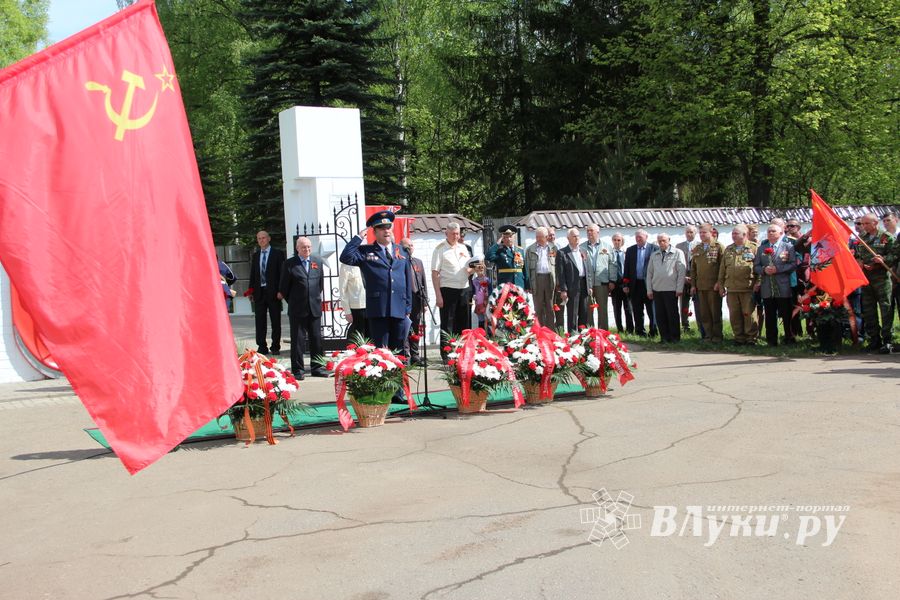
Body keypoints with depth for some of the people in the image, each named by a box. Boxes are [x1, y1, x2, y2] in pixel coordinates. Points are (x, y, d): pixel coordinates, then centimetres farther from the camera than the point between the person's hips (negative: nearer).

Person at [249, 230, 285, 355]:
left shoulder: (278, 254, 1)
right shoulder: (255, 255, 15)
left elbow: (282, 272, -4)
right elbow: (252, 274, 16)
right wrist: (251, 291, 7)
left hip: (273, 292, -4)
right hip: (259, 292, 4)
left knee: (275, 321, 2)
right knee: (260, 321, 4)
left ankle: (275, 347, 7)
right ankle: (262, 347, 9)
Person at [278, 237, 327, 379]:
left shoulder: (318, 262, 8)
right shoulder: (290, 263, -3)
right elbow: (284, 286, 1)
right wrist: (291, 302, 6)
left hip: (315, 307, 4)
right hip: (297, 309, -4)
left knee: (316, 338, 8)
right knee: (298, 339, 1)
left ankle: (317, 367, 18)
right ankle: (298, 369, 7)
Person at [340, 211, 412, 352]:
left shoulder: (402, 251, 15)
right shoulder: (365, 251, 6)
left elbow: (408, 281, 15)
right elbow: (346, 258, -11)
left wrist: (408, 308, 11)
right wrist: (359, 237, -7)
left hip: (399, 310, 3)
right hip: (377, 310, -3)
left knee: (398, 351, 7)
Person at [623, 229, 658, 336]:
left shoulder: (654, 248, 1)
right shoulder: (630, 250, 11)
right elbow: (627, 268, 10)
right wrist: (626, 284, 4)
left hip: (650, 283, -3)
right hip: (635, 284, 3)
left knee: (651, 310, 2)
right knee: (637, 311, 7)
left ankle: (653, 332, 11)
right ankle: (640, 331, 15)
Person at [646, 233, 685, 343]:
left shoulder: (677, 253, 2)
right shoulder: (654, 255, 14)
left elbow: (681, 272, -3)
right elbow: (649, 273, 14)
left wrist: (679, 289, -9)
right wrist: (649, 290, 7)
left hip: (671, 289, -4)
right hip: (657, 290, 4)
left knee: (672, 314, 0)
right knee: (660, 315, 4)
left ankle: (675, 337, 9)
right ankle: (665, 337, 12)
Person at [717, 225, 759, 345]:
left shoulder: (754, 248, 1)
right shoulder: (728, 249, 16)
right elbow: (722, 268, 18)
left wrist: (757, 285, -10)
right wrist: (721, 285, 13)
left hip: (748, 289, -5)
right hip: (731, 289, 5)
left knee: (749, 314, -2)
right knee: (734, 315, 6)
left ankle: (751, 337, 7)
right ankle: (739, 338, 15)